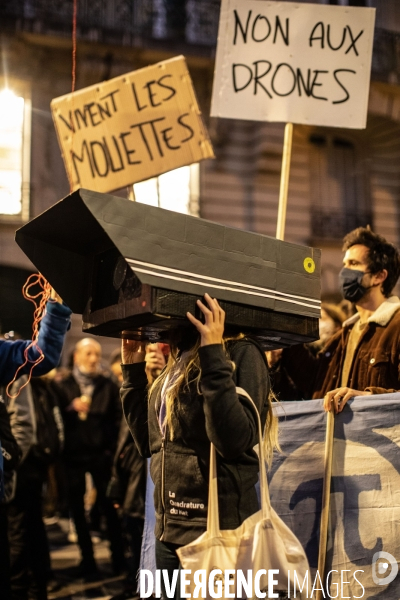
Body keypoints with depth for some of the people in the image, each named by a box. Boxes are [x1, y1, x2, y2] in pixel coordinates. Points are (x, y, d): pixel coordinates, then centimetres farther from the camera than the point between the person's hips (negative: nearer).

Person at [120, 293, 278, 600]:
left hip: (217, 532, -7)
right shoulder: (179, 363, 12)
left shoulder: (240, 354, -11)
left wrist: (214, 356, -24)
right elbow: (149, 443, 14)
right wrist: (132, 370, 12)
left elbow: (234, 441, -24)